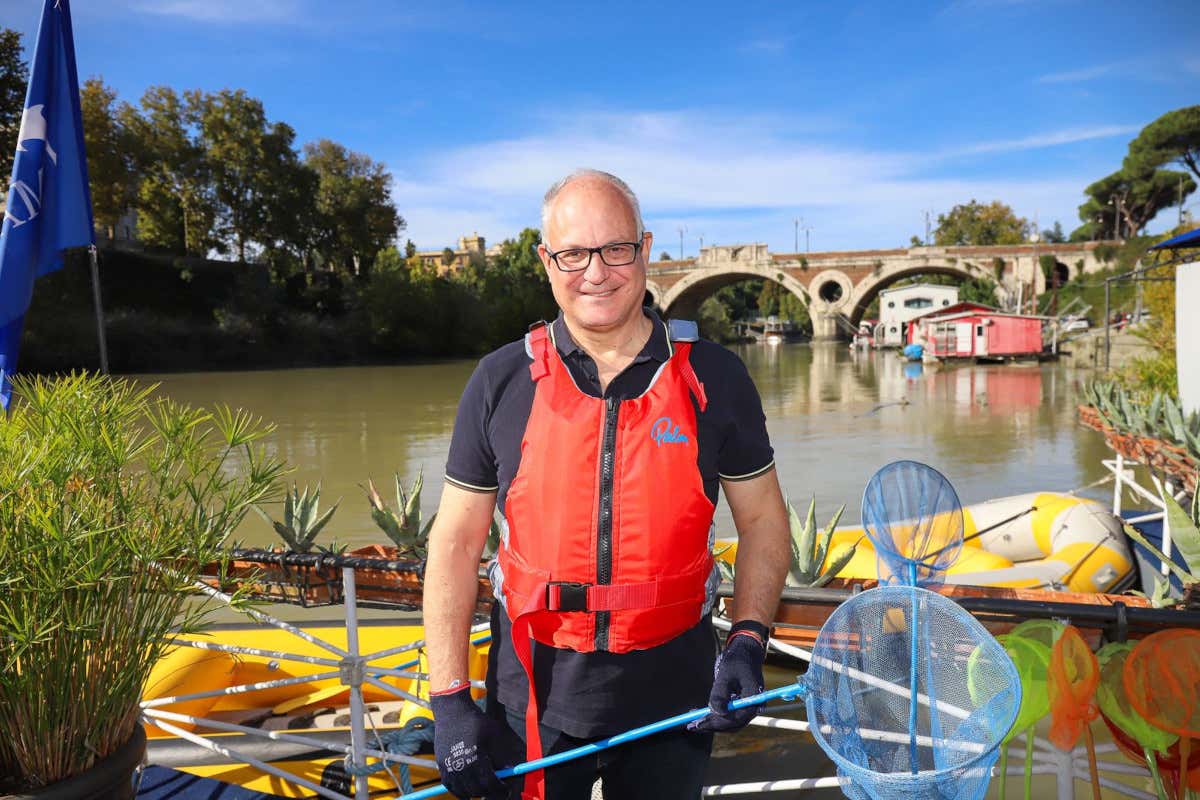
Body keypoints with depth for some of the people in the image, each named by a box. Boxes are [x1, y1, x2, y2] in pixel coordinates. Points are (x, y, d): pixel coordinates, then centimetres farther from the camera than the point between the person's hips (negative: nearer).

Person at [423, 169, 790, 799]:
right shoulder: (501, 384, -5)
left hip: (672, 699, 1)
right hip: (534, 703, 0)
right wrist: (449, 701, -6)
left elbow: (762, 519, 4)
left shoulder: (712, 377, -5)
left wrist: (748, 640, -9)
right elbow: (455, 543, -2)